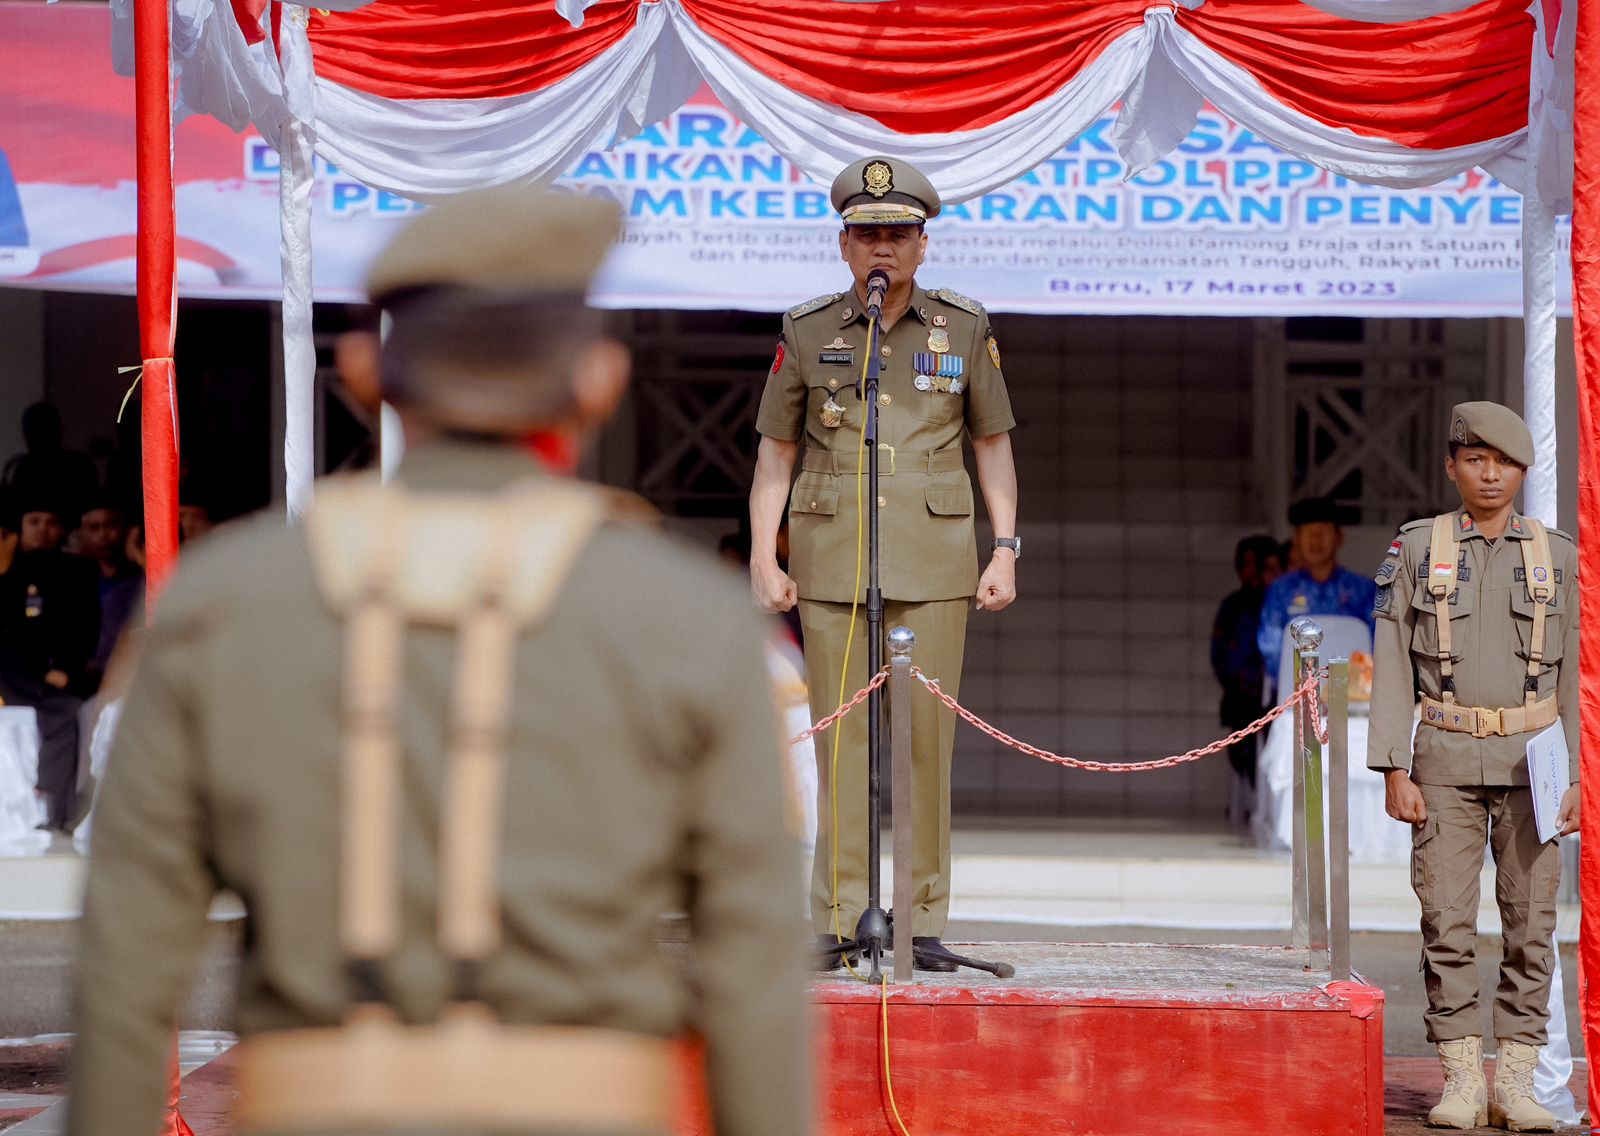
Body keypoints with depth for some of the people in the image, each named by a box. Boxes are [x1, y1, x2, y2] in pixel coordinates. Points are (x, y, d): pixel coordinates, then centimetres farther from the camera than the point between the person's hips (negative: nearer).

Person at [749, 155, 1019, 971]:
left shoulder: (964, 329, 5)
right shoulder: (806, 333, 5)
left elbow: (994, 445, 10)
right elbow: (774, 453, 7)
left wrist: (1005, 552, 2)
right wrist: (764, 560, -1)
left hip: (933, 552, 0)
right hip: (832, 551, 0)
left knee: (927, 734, -2)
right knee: (840, 735, -2)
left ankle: (924, 921, 4)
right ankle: (838, 922, 1)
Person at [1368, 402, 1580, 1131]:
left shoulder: (1558, 557, 6)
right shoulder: (1416, 550, 4)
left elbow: (1575, 675, 6)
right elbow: (1392, 666, 2)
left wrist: (1580, 777, -1)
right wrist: (1394, 772, -5)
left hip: (1531, 762, 1)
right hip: (1447, 761, -1)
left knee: (1531, 920, -1)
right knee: (1447, 920, -4)